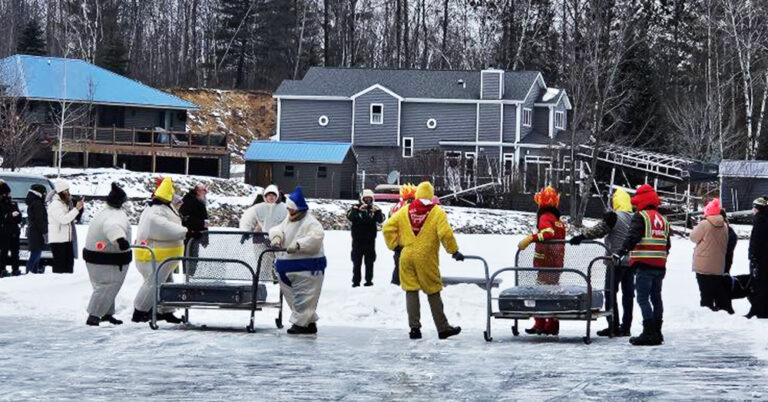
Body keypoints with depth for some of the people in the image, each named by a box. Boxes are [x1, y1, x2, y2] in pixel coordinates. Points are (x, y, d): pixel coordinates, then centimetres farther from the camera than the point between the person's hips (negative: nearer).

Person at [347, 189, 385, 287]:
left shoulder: (375, 208, 4)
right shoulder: (357, 207, -1)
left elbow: (381, 219, -11)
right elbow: (350, 216, -19)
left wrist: (377, 212, -31)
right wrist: (358, 210, -35)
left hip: (370, 239, 2)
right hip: (358, 239, -2)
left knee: (370, 261, 6)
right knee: (357, 261, 1)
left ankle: (369, 280, 13)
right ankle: (356, 281, 5)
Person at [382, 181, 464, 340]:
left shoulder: (405, 211, 5)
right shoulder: (437, 212, -5)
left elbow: (388, 227, 2)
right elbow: (445, 234, -14)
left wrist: (394, 245, 12)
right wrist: (454, 251, -4)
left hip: (407, 257, 2)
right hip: (426, 258, -2)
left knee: (411, 291, 7)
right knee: (433, 292, 6)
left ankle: (414, 327, 2)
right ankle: (443, 328, 11)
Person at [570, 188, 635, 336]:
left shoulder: (613, 216, -12)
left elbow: (598, 230, -17)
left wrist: (581, 237, -12)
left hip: (616, 261, -7)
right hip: (631, 262, 7)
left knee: (611, 293, -1)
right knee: (628, 293, 8)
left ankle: (613, 327, -4)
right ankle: (626, 327, 9)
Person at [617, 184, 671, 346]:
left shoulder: (641, 216, -6)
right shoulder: (663, 220, 18)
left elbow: (633, 236, -18)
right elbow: (667, 244, 22)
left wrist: (622, 251, -16)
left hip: (644, 265, -8)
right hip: (660, 265, 8)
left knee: (643, 298, -7)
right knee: (656, 297, 13)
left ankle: (649, 332, -14)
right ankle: (657, 332, 17)